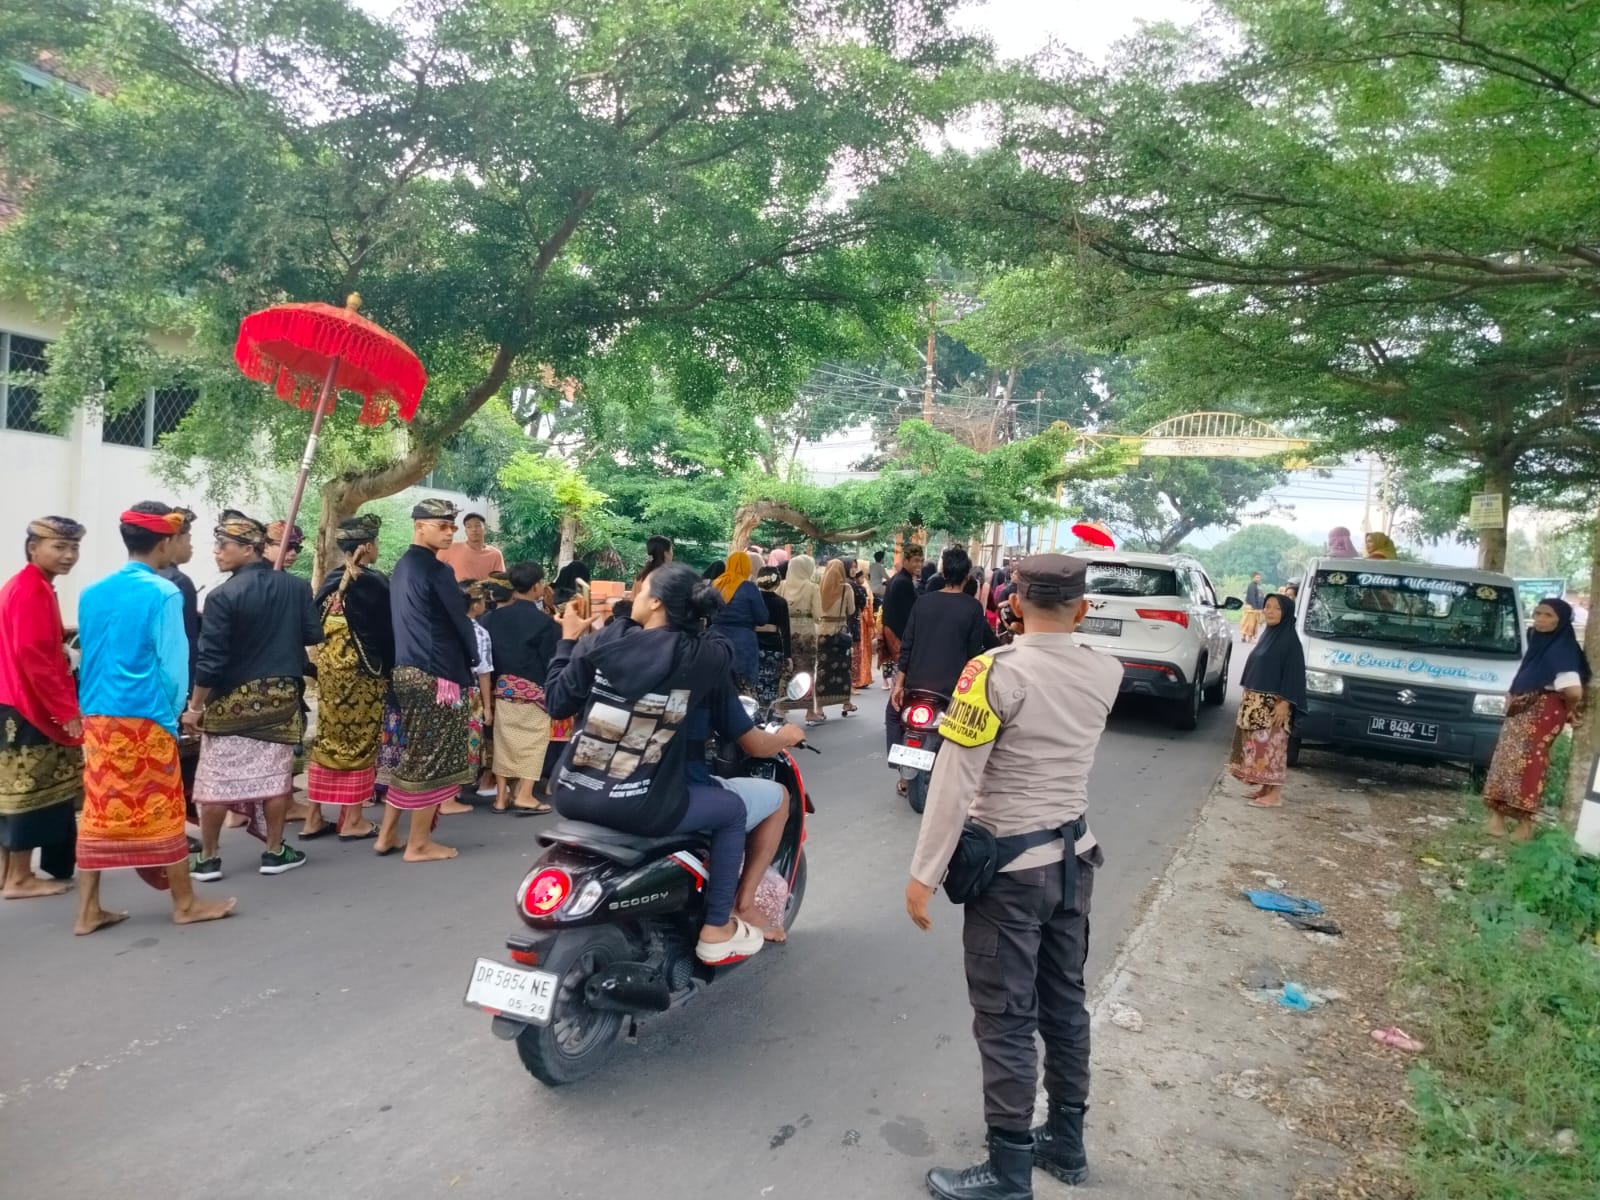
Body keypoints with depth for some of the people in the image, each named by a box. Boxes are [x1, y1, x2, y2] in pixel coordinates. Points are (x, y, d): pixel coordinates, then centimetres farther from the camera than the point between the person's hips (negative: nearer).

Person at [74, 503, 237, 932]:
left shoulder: (92, 593, 7)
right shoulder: (163, 593, -12)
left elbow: (88, 655, 13)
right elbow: (174, 664, -10)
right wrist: (172, 713, 4)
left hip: (97, 716, 6)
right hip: (146, 719, -6)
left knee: (98, 811, 11)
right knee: (162, 811, 4)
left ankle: (88, 911, 18)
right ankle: (185, 903, 16)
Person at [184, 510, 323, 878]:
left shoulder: (223, 595, -14)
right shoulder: (295, 587, -3)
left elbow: (211, 658, -14)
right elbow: (314, 635, 3)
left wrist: (195, 705, -5)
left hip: (230, 698, -3)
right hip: (281, 695, 3)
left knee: (216, 779, 7)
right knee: (276, 775, 9)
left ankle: (208, 859, 16)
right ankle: (274, 852, 16)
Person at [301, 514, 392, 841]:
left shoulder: (330, 582, 6)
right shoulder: (374, 583, -13)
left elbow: (315, 626, 11)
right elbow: (387, 632, -9)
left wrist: (328, 661, 17)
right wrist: (389, 670, 2)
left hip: (329, 670, 6)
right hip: (363, 672, -6)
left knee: (328, 739, 12)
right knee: (359, 741, 2)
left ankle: (315, 817, 18)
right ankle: (352, 819, 8)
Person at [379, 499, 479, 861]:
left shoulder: (402, 567, 14)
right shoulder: (436, 571, -14)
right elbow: (459, 621, -9)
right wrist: (471, 660, 7)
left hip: (406, 670, 9)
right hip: (436, 676, -9)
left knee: (411, 755, 17)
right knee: (433, 759, 1)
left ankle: (387, 834, 23)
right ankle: (419, 844, 8)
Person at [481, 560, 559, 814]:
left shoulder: (495, 617, 3)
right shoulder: (543, 621, -11)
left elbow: (486, 654, 5)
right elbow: (552, 660, -8)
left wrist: (497, 680, 13)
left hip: (503, 686, 5)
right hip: (532, 689, -5)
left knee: (504, 739, 12)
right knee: (533, 740, 5)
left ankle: (501, 796, 15)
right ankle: (524, 795, 0)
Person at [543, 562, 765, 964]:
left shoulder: (601, 642, -3)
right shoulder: (703, 656, -9)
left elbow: (556, 704, 5)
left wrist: (568, 640, 16)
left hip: (571, 795, 4)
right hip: (637, 807, -4)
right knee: (732, 810, 20)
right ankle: (716, 929, 24)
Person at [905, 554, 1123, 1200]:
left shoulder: (996, 672, -20)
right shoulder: (1105, 674, -3)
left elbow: (954, 781, -20)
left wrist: (923, 874, -14)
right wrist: (1070, 626, 29)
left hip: (1010, 867, -7)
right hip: (1074, 858, 7)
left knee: (1006, 1021, 4)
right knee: (1065, 1004, 19)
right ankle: (1066, 1140, 35)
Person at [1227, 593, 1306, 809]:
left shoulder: (1290, 640, -12)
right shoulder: (1267, 635, 12)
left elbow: (1294, 673, -15)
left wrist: (1285, 703, -21)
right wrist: (1247, 696, 16)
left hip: (1274, 704, -8)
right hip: (1256, 702, 8)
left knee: (1271, 745, -5)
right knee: (1258, 745, 12)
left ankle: (1275, 794, 1)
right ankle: (1265, 787, 21)